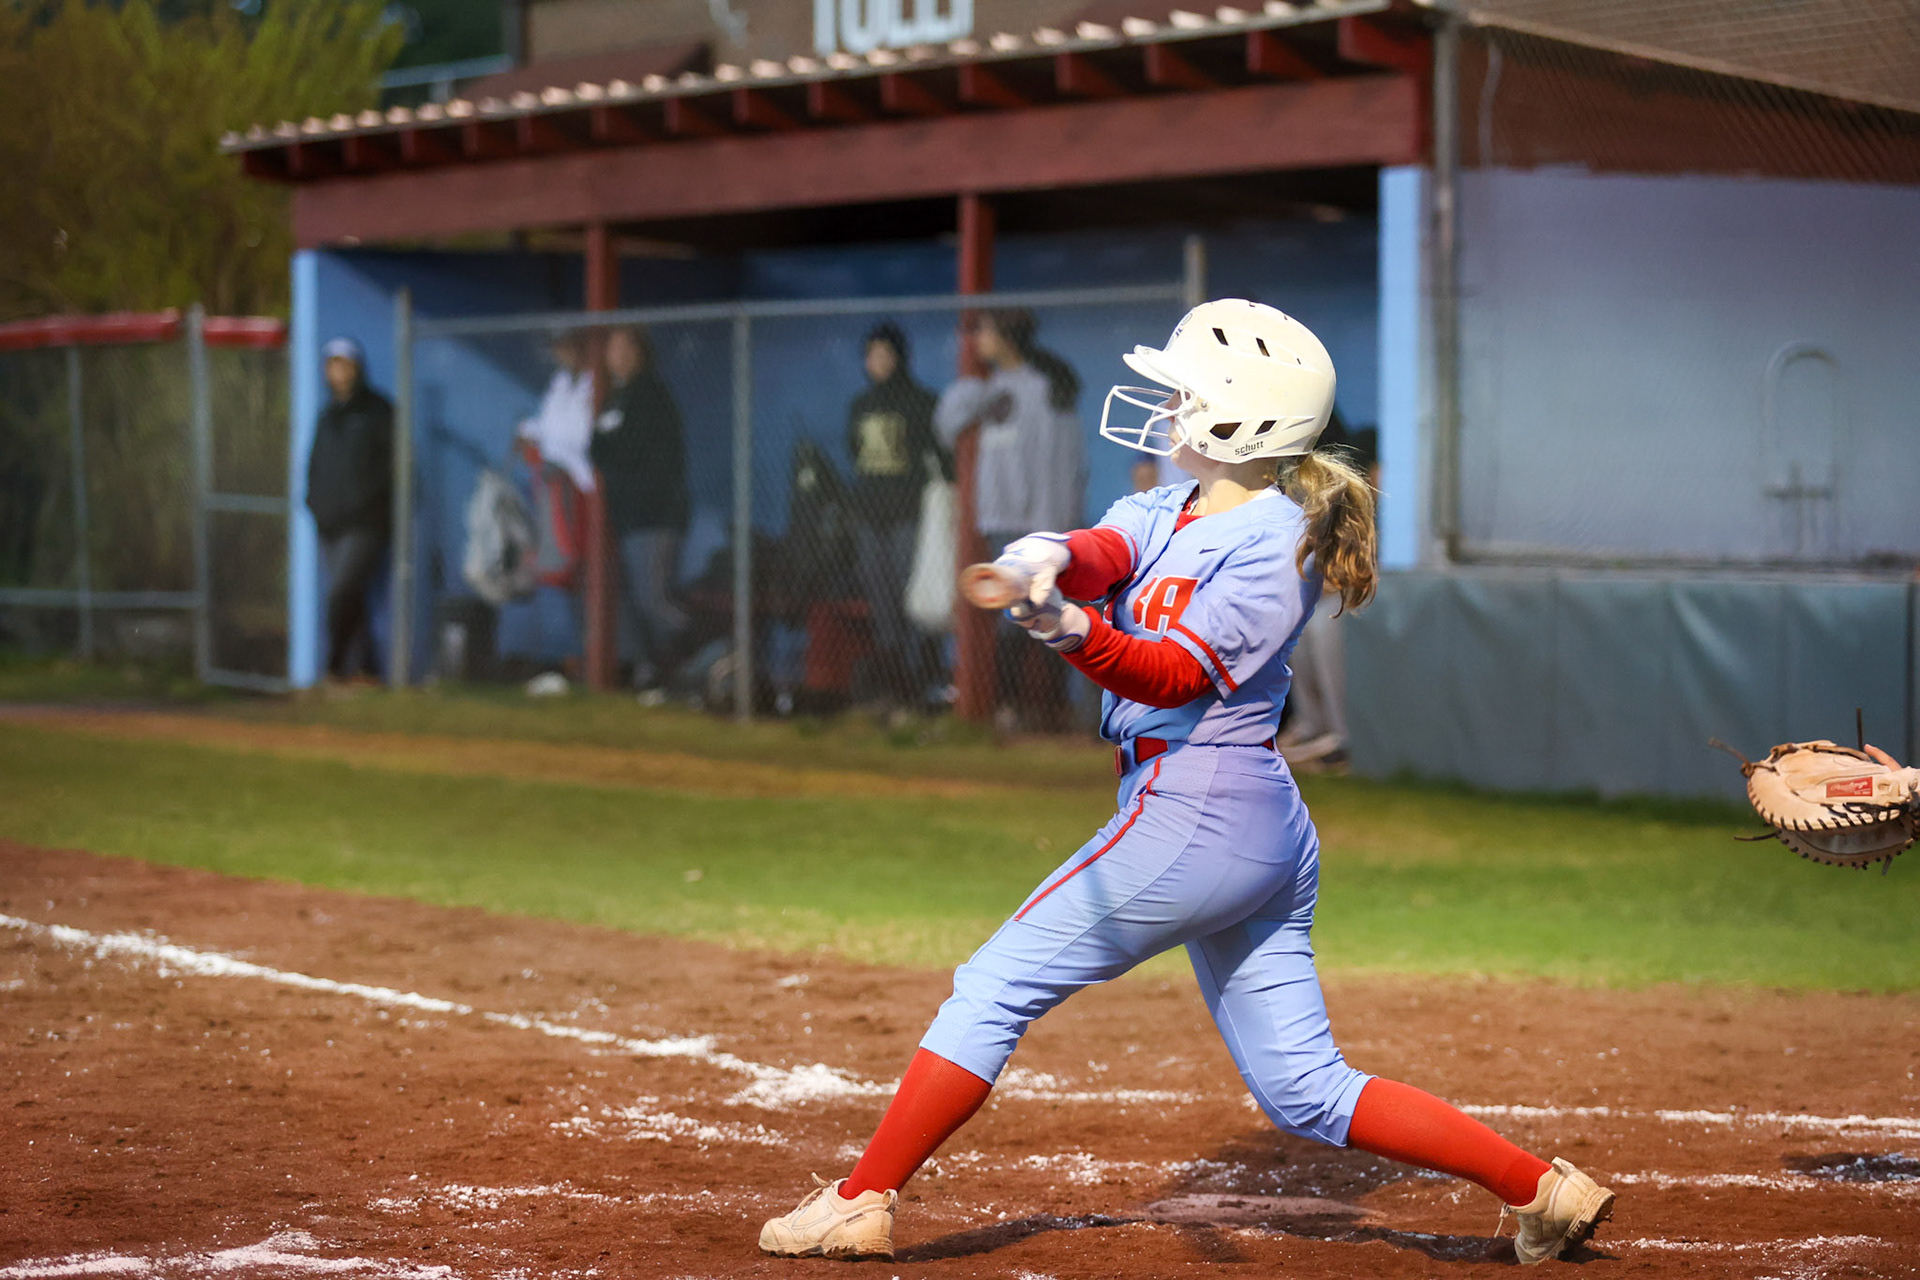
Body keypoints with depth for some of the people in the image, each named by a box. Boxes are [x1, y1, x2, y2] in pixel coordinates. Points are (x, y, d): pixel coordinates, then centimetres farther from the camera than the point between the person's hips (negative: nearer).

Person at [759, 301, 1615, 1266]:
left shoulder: (1275, 541, -11)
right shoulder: (1167, 511, 14)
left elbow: (1176, 674, -19)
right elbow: (1106, 552, -6)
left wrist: (1074, 634, -39)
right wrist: (1053, 561, -30)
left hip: (1195, 817, -9)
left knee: (995, 988, -3)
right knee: (1305, 1090, 10)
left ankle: (860, 1204, 3)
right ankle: (1544, 1190, 10)